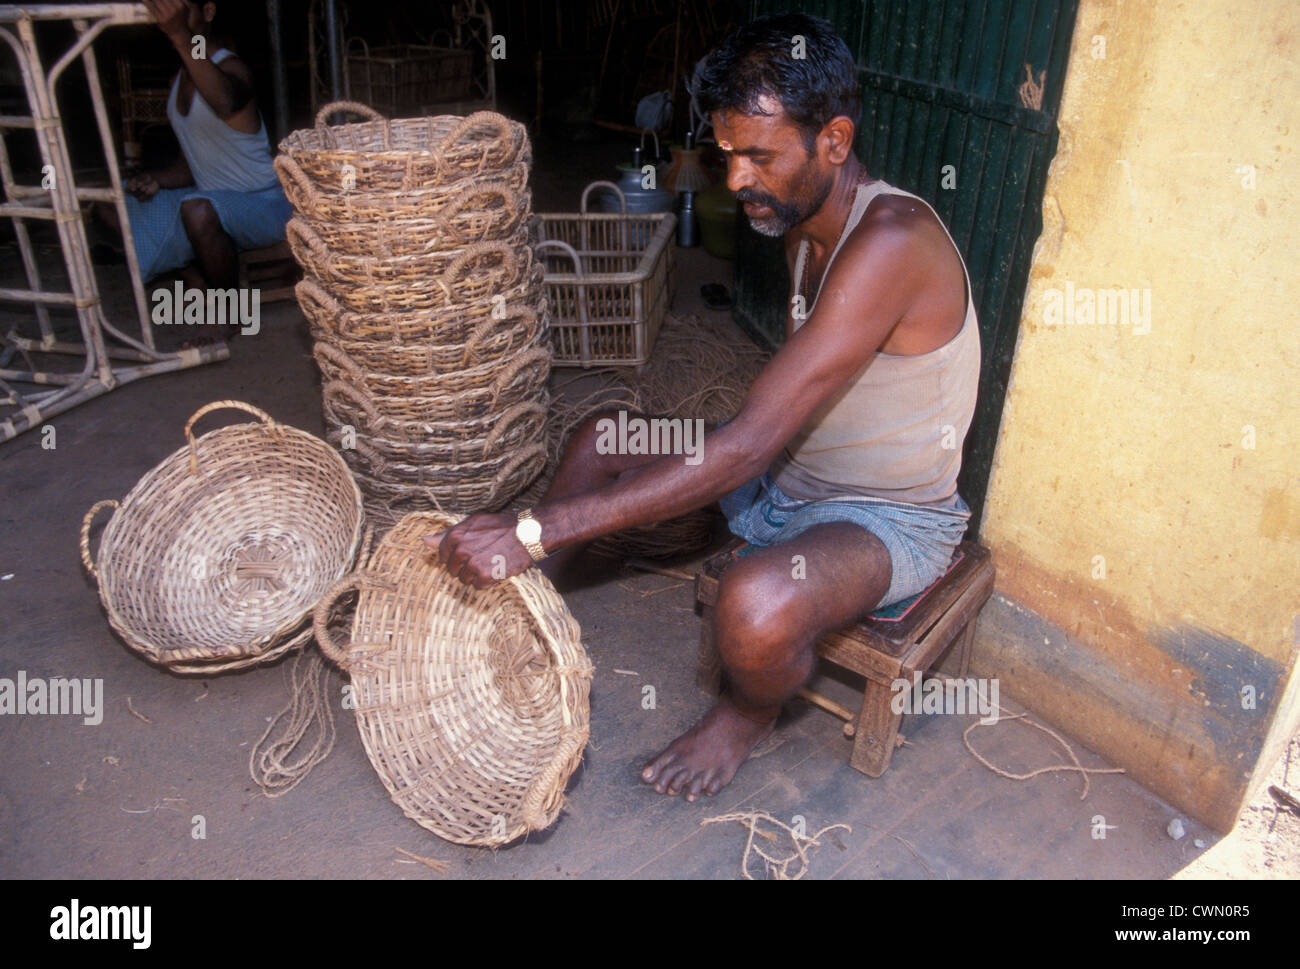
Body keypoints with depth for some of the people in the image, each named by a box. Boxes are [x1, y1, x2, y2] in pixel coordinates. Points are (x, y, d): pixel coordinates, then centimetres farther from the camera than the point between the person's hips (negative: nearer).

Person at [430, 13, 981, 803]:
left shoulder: (891, 242, -30)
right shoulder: (807, 223, 0)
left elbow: (749, 446, -36)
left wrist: (534, 530, -36)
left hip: (895, 520, -8)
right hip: (788, 477, 9)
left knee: (757, 604, -37)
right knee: (601, 442, 5)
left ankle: (751, 713, 0)